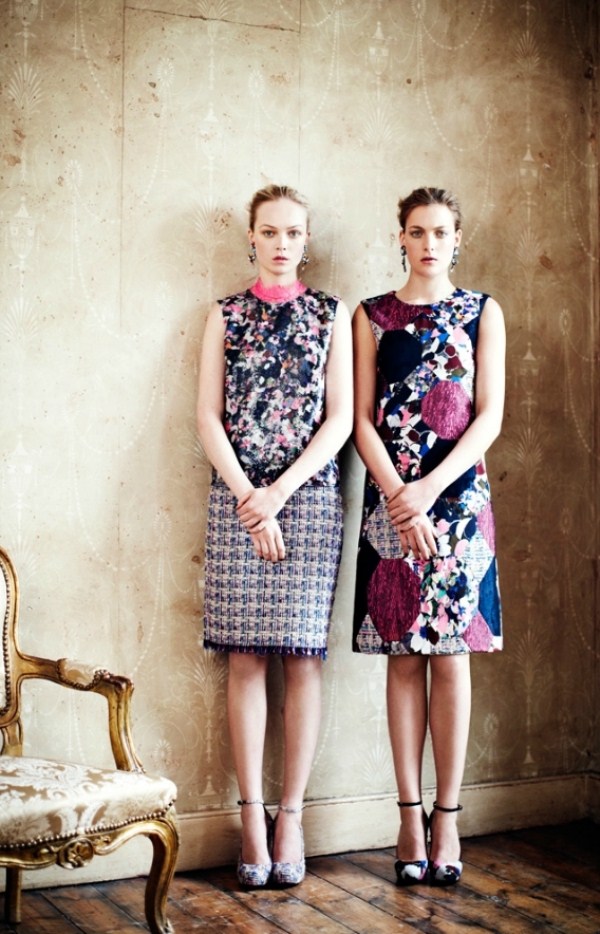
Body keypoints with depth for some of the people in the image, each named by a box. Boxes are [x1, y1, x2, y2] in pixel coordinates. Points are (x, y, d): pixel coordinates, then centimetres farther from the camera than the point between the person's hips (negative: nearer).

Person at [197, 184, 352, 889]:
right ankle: (252, 818, 5)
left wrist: (279, 491, -8)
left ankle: (290, 816, 6)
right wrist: (248, 498, -8)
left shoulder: (332, 315, 9)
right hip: (236, 498, 1)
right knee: (245, 659, -1)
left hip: (310, 496, 0)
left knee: (303, 658, -1)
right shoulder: (226, 316, 11)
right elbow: (209, 417, 4)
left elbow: (340, 417, 2)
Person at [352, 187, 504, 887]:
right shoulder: (372, 316, 9)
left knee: (450, 655, 0)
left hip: (458, 494, 0)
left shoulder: (483, 313, 8)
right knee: (404, 657, 1)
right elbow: (362, 419, 2)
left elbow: (490, 415, 1)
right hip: (391, 496, 0)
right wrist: (399, 497, -12)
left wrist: (431, 487, -12)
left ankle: (446, 815, 7)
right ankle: (411, 815, 8)